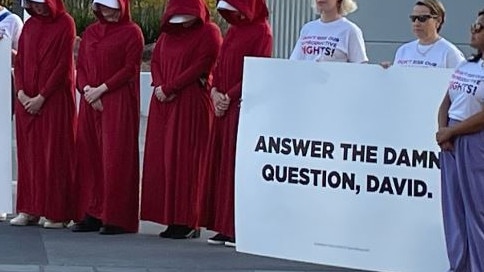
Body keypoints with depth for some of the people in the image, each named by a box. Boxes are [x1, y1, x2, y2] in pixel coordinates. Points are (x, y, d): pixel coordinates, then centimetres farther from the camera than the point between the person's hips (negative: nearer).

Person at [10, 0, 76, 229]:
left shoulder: (65, 24, -5)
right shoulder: (30, 25, 11)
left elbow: (64, 64, -11)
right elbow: (19, 61, 10)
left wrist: (42, 96, -14)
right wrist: (21, 92, -5)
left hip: (55, 98, -5)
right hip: (27, 99, 5)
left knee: (54, 153, -4)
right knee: (29, 153, 5)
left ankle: (57, 213, -2)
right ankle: (30, 209, 10)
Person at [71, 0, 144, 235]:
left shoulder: (131, 32, -1)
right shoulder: (90, 32, 16)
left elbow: (130, 69, -8)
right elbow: (81, 66, 14)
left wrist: (101, 89, -14)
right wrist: (86, 88, -6)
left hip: (119, 102, -6)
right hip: (90, 102, 6)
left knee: (115, 157, -7)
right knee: (89, 156, 3)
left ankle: (117, 218, -5)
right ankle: (92, 214, 8)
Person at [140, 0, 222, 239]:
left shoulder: (209, 33, -4)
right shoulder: (167, 33, 17)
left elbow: (200, 66, -12)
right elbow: (155, 61, 14)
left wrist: (169, 88, -13)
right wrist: (159, 86, -6)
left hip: (191, 103, -7)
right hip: (164, 103, 7)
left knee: (185, 159, -8)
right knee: (161, 159, 3)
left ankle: (188, 222, -4)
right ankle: (172, 220, 6)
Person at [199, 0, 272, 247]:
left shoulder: (261, 31, -8)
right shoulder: (233, 29, 17)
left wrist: (229, 96, -14)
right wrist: (215, 91, -1)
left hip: (245, 106, -8)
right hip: (224, 107, 8)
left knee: (239, 166, -8)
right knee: (219, 165, 6)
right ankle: (225, 228, 9)